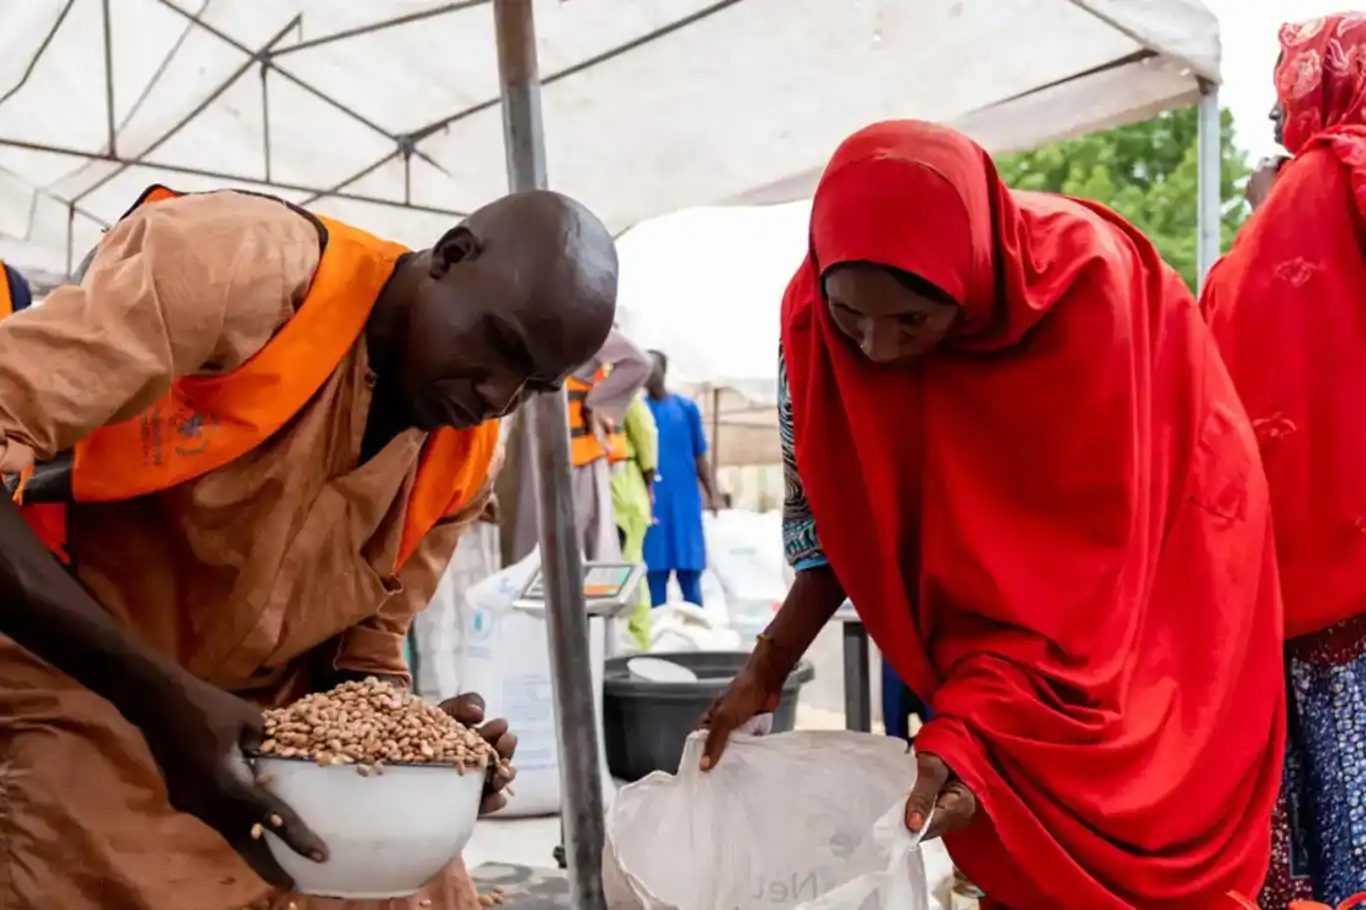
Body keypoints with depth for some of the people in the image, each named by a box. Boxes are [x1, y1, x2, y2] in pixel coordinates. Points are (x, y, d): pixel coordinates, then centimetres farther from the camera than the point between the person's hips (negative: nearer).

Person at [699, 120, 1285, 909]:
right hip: (985, 601, 3)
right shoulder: (815, 313, -21)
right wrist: (766, 671, -16)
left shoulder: (1083, 287, -32)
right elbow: (840, 521, -9)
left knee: (1146, 847, 5)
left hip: (1157, 582, -3)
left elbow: (1086, 558, -30)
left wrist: (966, 726, -35)